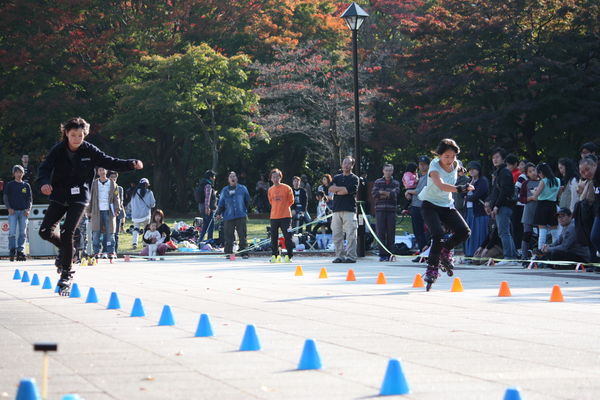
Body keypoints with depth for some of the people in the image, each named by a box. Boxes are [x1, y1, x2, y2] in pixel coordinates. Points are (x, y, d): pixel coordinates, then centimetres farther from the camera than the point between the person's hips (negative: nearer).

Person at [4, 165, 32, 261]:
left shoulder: (26, 185, 12)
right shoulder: (10, 185, 7)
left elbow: (30, 198, 13)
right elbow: (5, 197, 6)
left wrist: (28, 209, -2)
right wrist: (9, 208, -7)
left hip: (23, 212, 2)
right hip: (13, 211, -2)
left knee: (22, 233, -1)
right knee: (12, 232, -11)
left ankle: (21, 251, 1)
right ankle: (12, 252, -4)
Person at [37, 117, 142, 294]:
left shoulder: (89, 151, -8)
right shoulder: (58, 150, -7)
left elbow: (110, 162, -3)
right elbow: (44, 168, -14)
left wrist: (131, 164, -17)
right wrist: (44, 182, -37)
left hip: (79, 198, -3)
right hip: (59, 197, 3)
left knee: (66, 233, -15)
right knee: (45, 231, -2)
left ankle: (66, 273, -4)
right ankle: (65, 249, 29)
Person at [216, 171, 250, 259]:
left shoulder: (242, 189, 7)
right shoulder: (225, 190, 8)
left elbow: (247, 201, 15)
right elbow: (221, 203, 11)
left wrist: (246, 211, 15)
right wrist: (219, 213, 5)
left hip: (241, 216, 0)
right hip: (228, 216, 0)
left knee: (243, 235, -2)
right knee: (228, 236, -1)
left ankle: (244, 253, 2)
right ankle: (228, 253, 7)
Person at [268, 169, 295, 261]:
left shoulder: (287, 188, -4)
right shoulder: (270, 190, 7)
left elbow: (291, 201, 7)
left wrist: (283, 207, 9)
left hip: (285, 216, -4)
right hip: (274, 217, 4)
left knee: (287, 237, -5)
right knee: (274, 237, 7)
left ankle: (289, 256, -1)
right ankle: (275, 256, 15)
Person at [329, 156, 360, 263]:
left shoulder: (354, 178, 6)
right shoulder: (336, 178, 20)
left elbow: (349, 190, -9)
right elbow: (331, 189, 5)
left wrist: (337, 190, 0)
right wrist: (343, 189, -5)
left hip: (349, 210, -5)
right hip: (337, 209, 5)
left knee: (351, 234, -9)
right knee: (336, 234, 3)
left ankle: (351, 256, -8)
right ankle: (340, 256, 8)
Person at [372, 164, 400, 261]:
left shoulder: (396, 183, 12)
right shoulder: (378, 182, 13)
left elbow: (395, 193, -6)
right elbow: (374, 193, -3)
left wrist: (381, 193, -9)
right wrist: (388, 194, -7)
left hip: (391, 210, 0)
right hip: (380, 210, 0)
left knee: (391, 233, -1)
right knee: (381, 232, -4)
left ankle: (390, 254, 3)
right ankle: (382, 254, -3)